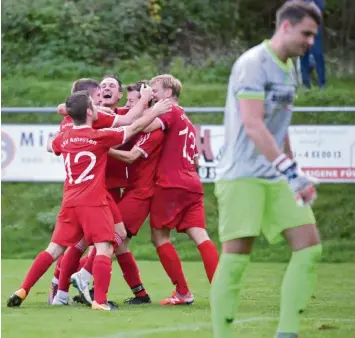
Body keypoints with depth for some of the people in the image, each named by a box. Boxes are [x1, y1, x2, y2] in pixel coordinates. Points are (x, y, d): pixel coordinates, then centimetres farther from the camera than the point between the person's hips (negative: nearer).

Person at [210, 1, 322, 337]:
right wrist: (291, 170, -29)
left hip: (274, 178, 8)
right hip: (242, 176, -8)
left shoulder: (288, 69, 14)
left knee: (309, 245, -2)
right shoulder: (253, 64, -13)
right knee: (236, 257, -10)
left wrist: (292, 175, 22)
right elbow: (252, 124, -23)